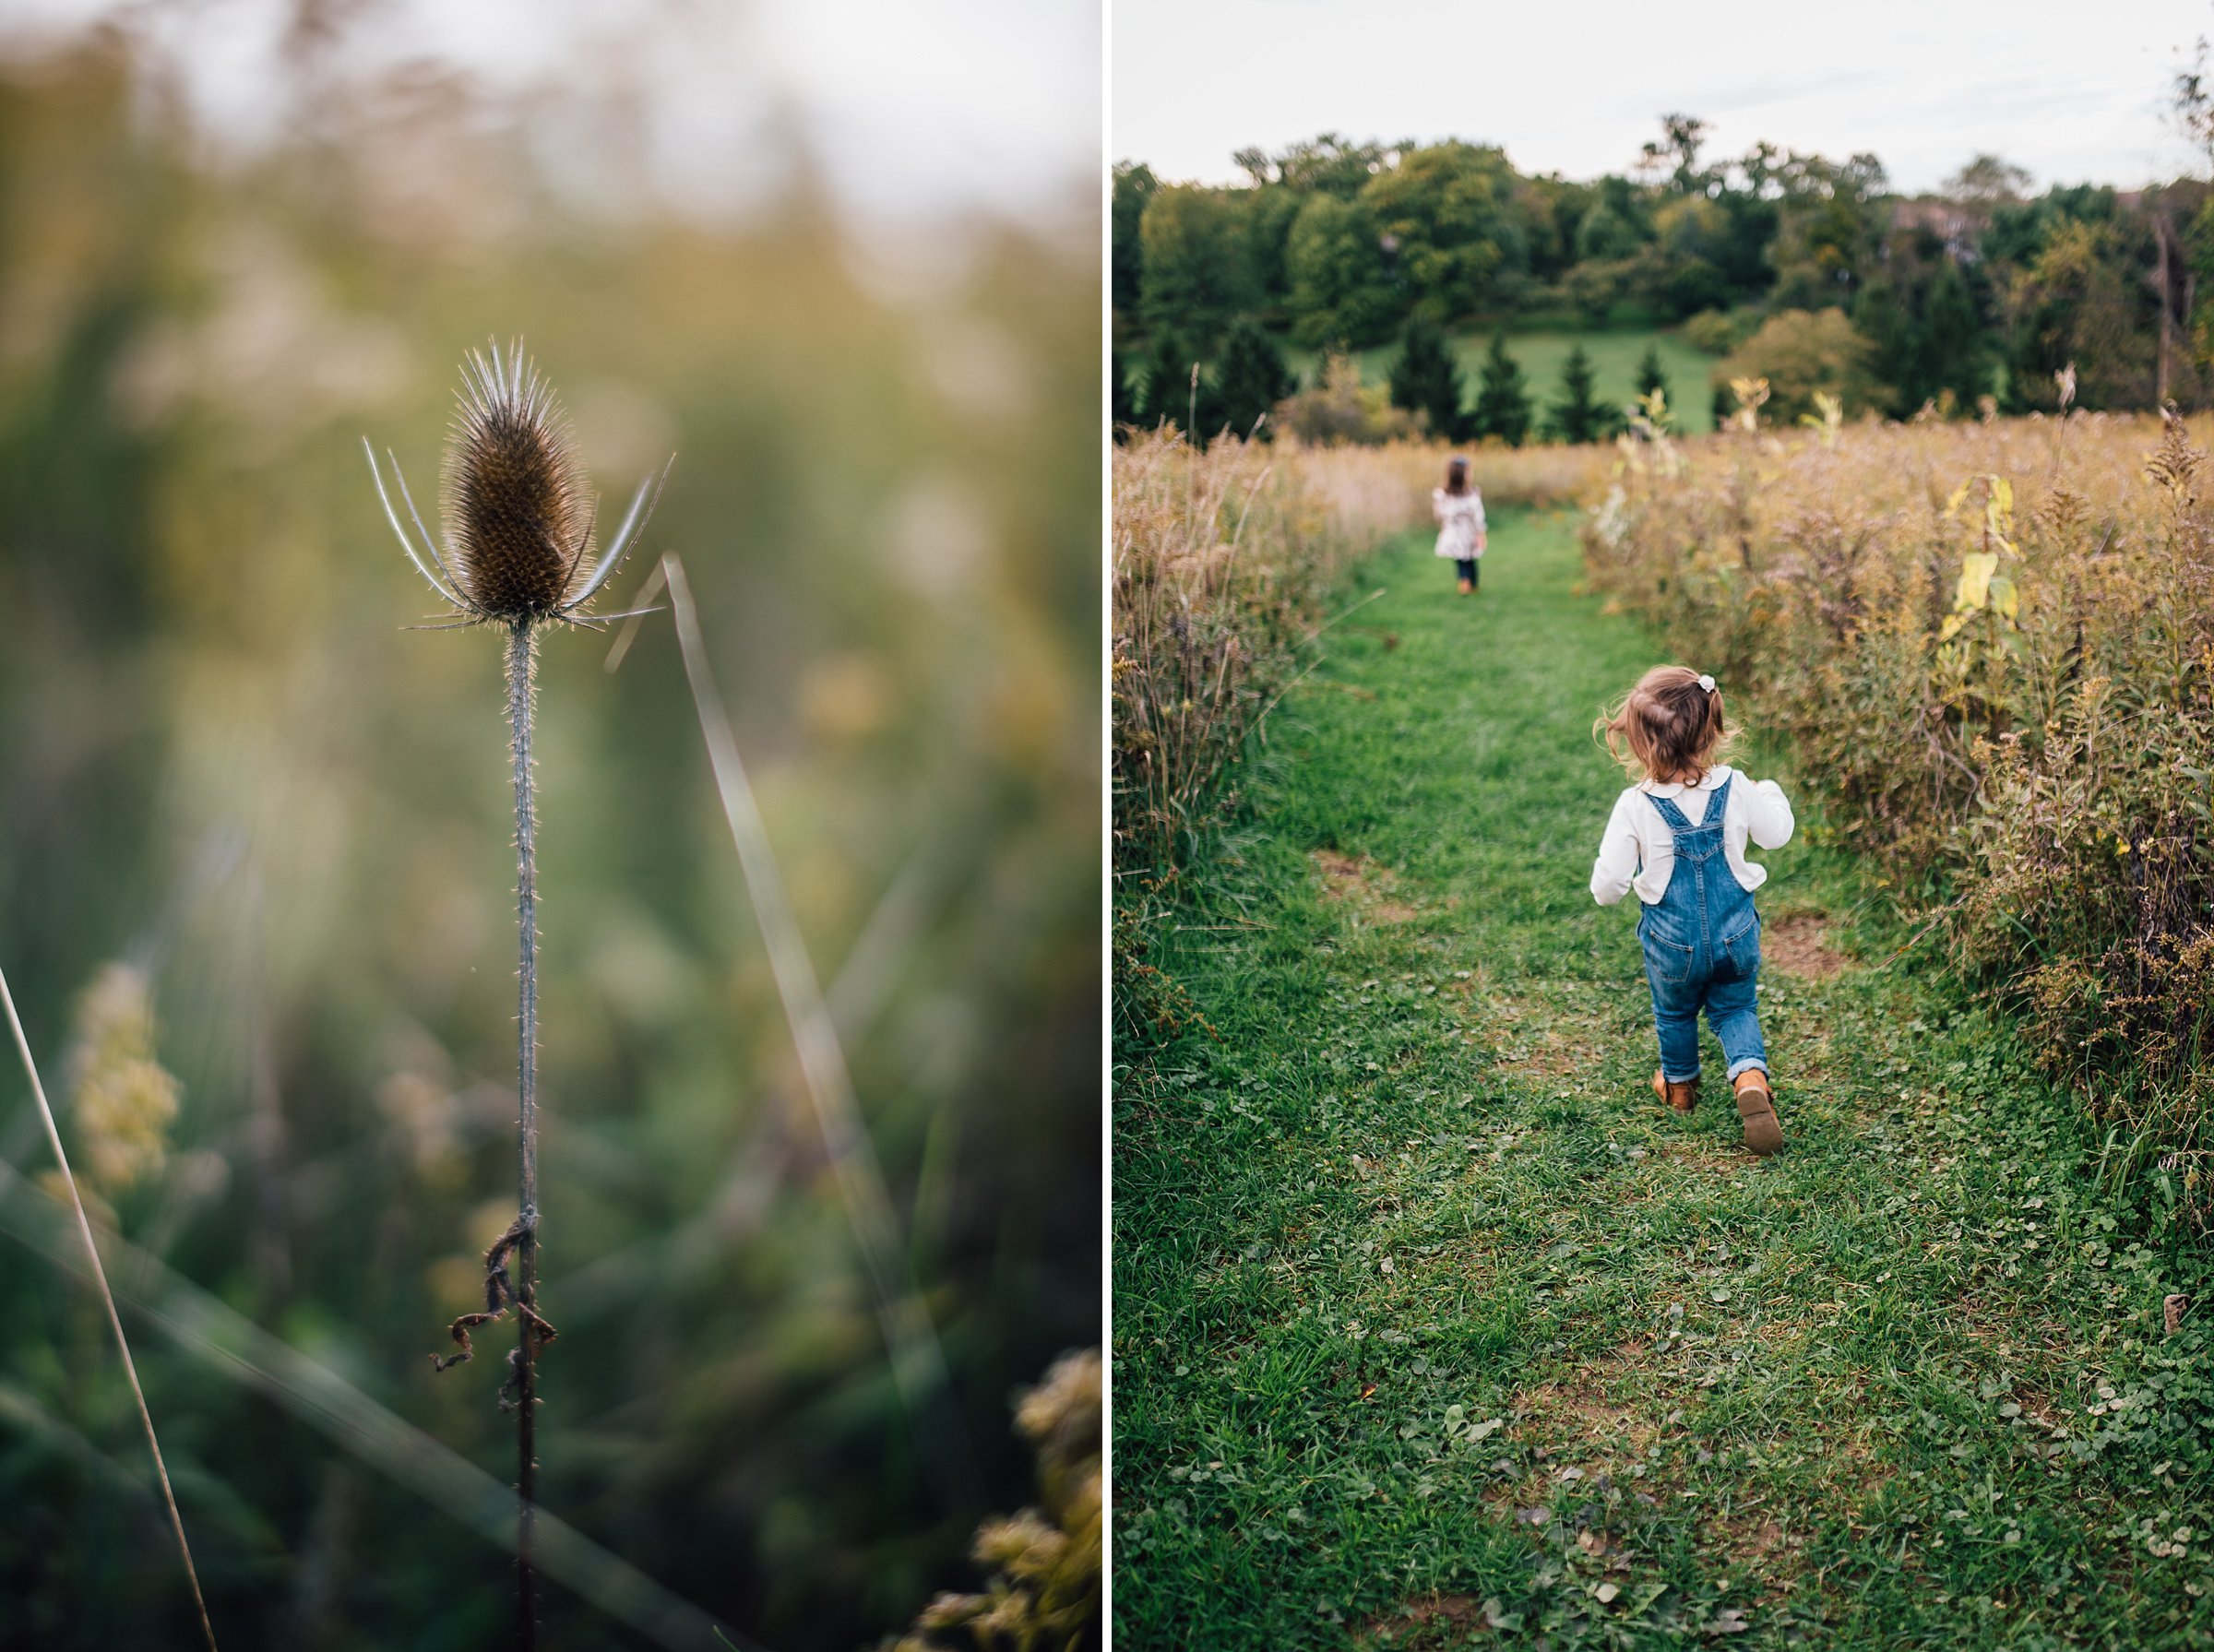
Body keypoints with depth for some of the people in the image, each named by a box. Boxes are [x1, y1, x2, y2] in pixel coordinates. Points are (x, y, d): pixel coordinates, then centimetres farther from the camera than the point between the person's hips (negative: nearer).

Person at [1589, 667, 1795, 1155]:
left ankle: (1679, 1086, 47)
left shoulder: (1635, 807, -23)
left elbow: (1608, 886, -20)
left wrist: (1604, 888, 4)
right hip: (1735, 935, 1)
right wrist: (1772, 793, 23)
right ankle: (1751, 1077, -3)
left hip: (1671, 943, -1)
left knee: (1675, 1013, 25)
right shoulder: (1735, 788, -16)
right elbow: (1776, 834, 3)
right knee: (1736, 1009, 22)